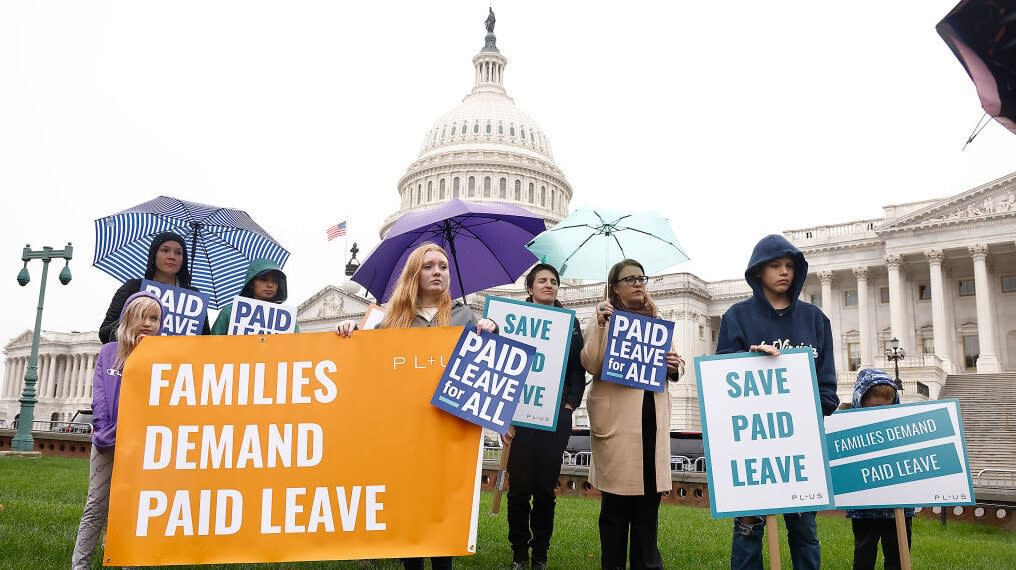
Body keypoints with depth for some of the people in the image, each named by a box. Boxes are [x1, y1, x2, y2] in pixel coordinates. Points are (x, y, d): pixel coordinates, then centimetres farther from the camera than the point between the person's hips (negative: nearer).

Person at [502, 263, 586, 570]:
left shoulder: (570, 323, 12)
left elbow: (578, 370, 10)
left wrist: (570, 405, -3)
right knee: (519, 487, 1)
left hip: (556, 415, 2)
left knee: (545, 488, 4)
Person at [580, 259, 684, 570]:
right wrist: (600, 325, -16)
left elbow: (674, 369, 20)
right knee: (616, 499, 0)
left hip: (653, 415, 4)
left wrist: (675, 367, -2)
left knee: (649, 497, 7)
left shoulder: (657, 320, 17)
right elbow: (591, 366, -9)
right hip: (616, 416, -4)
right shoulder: (604, 318, 4)